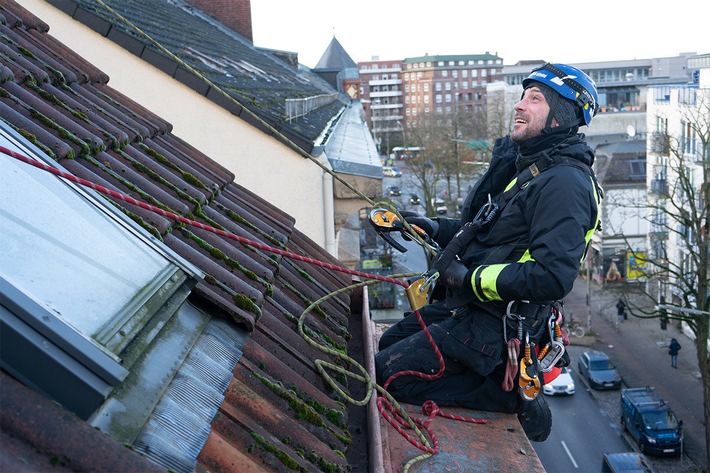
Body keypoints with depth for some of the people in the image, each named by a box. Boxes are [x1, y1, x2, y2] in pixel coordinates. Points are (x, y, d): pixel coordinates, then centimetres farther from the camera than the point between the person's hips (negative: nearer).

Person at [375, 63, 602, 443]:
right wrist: (436, 229, 9)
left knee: (386, 373, -13)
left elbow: (552, 277, -30)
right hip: (466, 305, 11)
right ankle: (501, 381, 12)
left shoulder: (565, 182, -20)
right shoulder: (521, 164, 13)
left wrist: (472, 279, -20)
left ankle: (505, 395, -5)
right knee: (388, 344, 20)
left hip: (494, 325, -11)